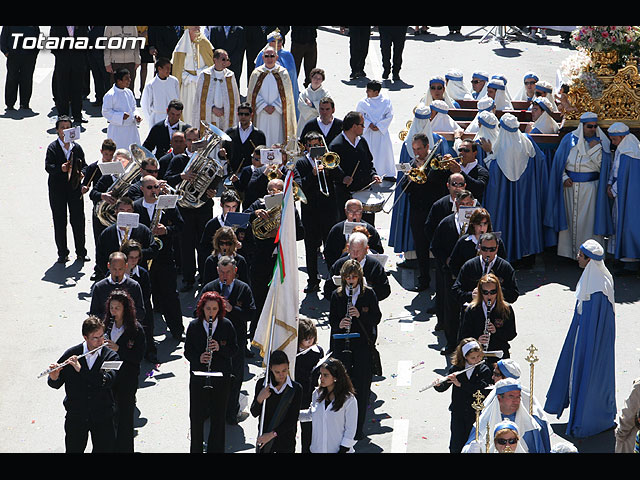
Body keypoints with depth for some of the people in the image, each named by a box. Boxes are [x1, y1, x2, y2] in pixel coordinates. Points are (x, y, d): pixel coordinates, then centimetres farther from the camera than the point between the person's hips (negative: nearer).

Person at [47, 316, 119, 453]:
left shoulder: (111, 356, -6)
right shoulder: (71, 354, -3)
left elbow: (107, 381, -23)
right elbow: (56, 385, 2)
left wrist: (81, 369, -30)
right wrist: (54, 378, -23)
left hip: (102, 417, 0)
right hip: (75, 416, 1)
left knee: (105, 449, 3)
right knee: (73, 450, 7)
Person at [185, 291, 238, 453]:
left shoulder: (226, 325, -2)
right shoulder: (194, 326, -1)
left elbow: (234, 348, 1)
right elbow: (187, 351, 0)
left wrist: (220, 348, -19)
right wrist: (198, 358, -20)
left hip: (221, 376, 0)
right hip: (198, 377, 0)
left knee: (218, 415, 7)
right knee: (196, 415, 6)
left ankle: (215, 449, 18)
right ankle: (196, 448, 21)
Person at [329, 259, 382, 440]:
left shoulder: (369, 294, 1)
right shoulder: (337, 295, 5)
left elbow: (377, 318, 0)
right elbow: (332, 319, 7)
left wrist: (360, 315, -17)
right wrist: (339, 325, -15)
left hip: (363, 345, -1)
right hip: (341, 344, 1)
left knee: (361, 385, 0)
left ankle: (359, 427, 8)